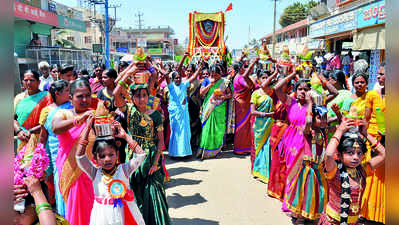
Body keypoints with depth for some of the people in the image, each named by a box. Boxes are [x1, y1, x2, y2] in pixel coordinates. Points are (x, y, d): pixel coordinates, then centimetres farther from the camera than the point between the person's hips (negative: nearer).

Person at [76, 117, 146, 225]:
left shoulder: (124, 169, -7)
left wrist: (125, 136, -12)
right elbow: (79, 156, -16)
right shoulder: (95, 173, -6)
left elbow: (141, 154, -15)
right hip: (103, 216, 0)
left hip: (125, 213, 0)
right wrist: (87, 128, -15)